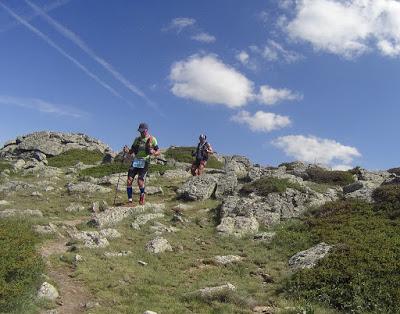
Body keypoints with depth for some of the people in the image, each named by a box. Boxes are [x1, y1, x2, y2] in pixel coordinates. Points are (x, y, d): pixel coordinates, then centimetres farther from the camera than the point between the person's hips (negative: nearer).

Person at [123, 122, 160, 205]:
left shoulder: (152, 139, 1)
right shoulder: (137, 139, 13)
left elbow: (158, 152, 1)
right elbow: (131, 151, 16)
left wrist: (153, 153, -22)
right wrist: (127, 151, -7)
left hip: (144, 162, -4)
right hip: (135, 161, 4)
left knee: (140, 182, -14)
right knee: (129, 181, -7)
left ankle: (142, 195, 17)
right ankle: (130, 200, 4)